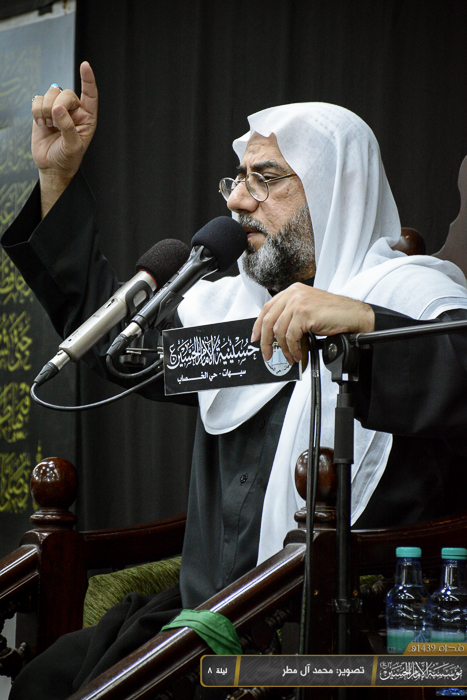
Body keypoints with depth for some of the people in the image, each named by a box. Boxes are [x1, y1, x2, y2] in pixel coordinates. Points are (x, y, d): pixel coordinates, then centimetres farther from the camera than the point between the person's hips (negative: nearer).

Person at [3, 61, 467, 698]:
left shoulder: (412, 294, -5)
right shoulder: (231, 303, 18)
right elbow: (109, 326, 31)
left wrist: (364, 324, -38)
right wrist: (58, 177, 26)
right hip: (204, 609, 7)